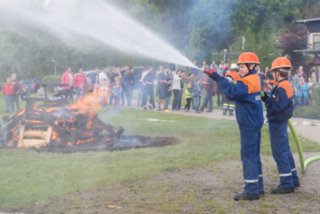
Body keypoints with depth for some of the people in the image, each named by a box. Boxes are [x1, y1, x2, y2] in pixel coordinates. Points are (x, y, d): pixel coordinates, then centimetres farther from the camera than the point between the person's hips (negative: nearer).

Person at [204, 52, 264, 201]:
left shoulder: (248, 82, -19)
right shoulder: (253, 79, 13)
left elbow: (232, 92, -32)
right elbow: (237, 90, 10)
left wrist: (217, 78, -27)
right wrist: (216, 77, -1)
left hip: (248, 124, -10)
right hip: (254, 122, 10)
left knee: (248, 155, -7)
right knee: (253, 155, 15)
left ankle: (251, 190, -6)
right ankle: (258, 186, 22)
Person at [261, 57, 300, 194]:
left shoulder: (282, 87, -20)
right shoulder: (285, 85, 12)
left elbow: (276, 107, -26)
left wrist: (265, 98, -15)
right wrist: (266, 97, 1)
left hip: (277, 124, -10)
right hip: (280, 123, 10)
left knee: (279, 153, -6)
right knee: (285, 151, 17)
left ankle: (287, 184, -2)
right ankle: (293, 180, 26)